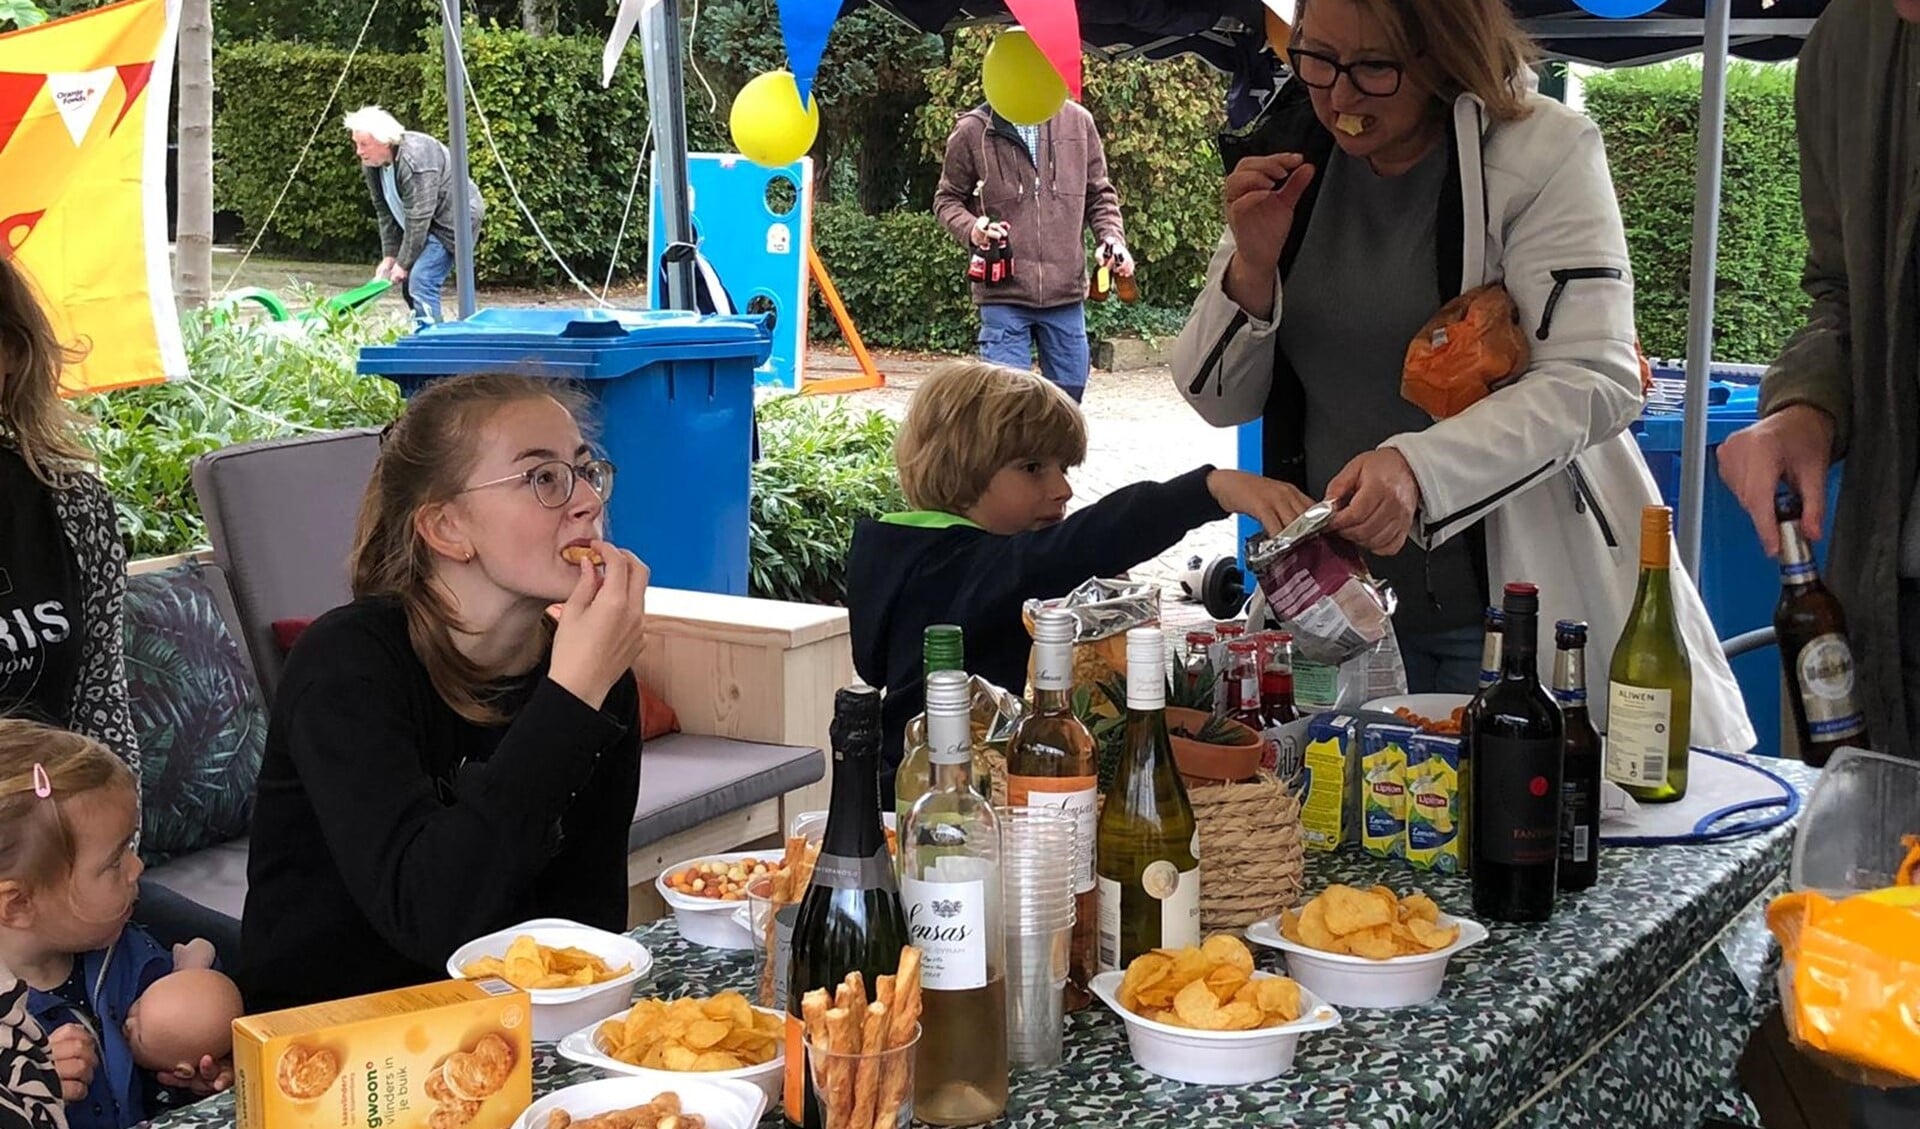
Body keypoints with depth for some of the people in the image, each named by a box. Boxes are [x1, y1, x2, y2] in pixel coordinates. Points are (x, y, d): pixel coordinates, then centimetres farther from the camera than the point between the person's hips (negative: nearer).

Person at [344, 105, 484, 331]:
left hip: (451, 221, -10)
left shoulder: (415, 161, -30)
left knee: (421, 280, -21)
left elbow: (418, 219, -27)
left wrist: (403, 263, -21)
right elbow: (385, 211, 6)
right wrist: (390, 256, 0)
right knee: (409, 285, 9)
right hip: (426, 225, 10)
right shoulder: (371, 164, -1)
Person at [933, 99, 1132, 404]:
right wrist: (971, 229, -12)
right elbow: (947, 198, 8)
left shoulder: (1078, 121, 5)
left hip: (1065, 290, 3)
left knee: (1069, 395, 11)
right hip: (1003, 293, -3)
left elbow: (1100, 195, 15)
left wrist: (1113, 239, -3)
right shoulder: (973, 130, -1)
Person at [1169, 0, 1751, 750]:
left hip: (1523, 609, -4)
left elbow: (1592, 381, -19)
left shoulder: (1544, 153, -11)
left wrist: (1417, 466, -33)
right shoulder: (1286, 162, 4)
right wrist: (1252, 267, -13)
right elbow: (1219, 400, 6)